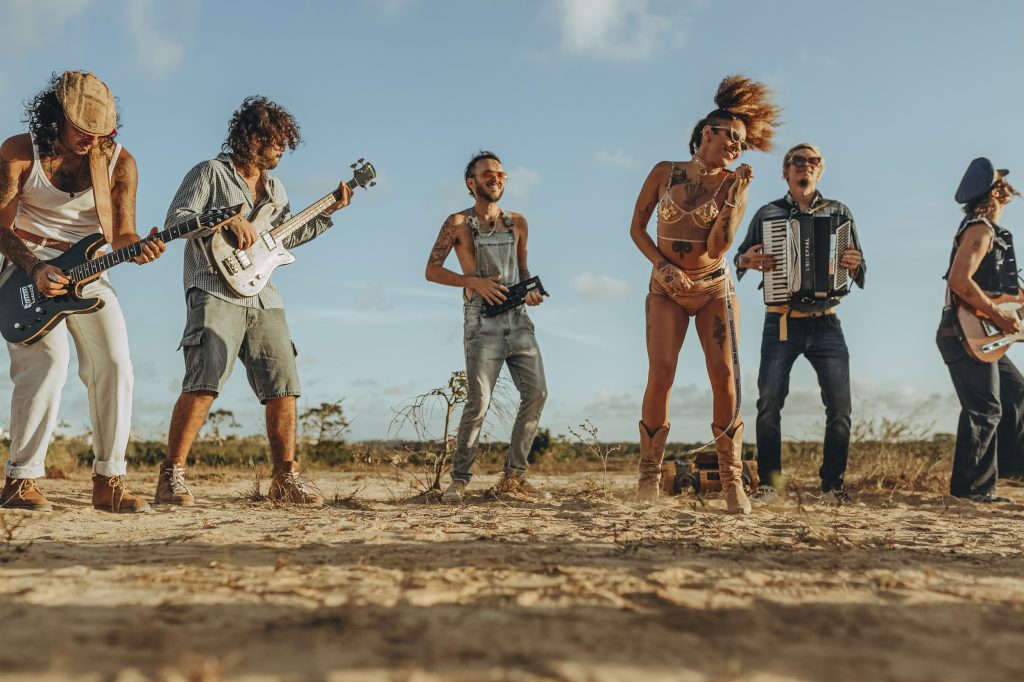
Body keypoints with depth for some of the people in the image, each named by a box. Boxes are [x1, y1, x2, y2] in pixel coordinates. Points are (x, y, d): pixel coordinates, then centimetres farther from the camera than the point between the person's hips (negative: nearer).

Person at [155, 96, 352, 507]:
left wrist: (327, 212, 22)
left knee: (283, 388, 2)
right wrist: (229, 221, -16)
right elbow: (175, 219, -6)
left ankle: (285, 480, 11)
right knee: (204, 383, -18)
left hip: (263, 300, 7)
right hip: (216, 292, -7)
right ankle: (171, 477, -10)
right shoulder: (211, 173, 2)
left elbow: (286, 237, 28)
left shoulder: (274, 188, 23)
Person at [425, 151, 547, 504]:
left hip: (518, 319, 5)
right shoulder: (458, 223, 1)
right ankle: (458, 479, 2)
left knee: (536, 393, -3)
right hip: (482, 322, -5)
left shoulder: (518, 223, 15)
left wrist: (530, 289, 3)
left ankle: (513, 476, 9)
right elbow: (431, 270, 1)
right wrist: (473, 281, -12)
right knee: (478, 401, -11)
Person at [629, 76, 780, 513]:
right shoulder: (665, 173, 0)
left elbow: (718, 247, -11)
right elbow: (637, 227, 4)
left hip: (714, 288, 1)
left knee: (724, 376, -10)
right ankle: (649, 473, 3)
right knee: (660, 377, -12)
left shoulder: (733, 184, -1)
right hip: (667, 288, 0)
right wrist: (664, 266, -10)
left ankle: (731, 478, 1)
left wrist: (736, 195, -18)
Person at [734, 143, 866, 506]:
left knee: (840, 405, -5)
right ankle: (768, 485, 1)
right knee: (769, 403, -8)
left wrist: (853, 264, -14)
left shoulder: (839, 212, 10)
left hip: (826, 323, 1)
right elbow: (740, 258, 14)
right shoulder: (768, 213, 9)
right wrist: (748, 260, -10)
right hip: (781, 323, -1)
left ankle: (832, 484, 6)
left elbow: (860, 271, 9)